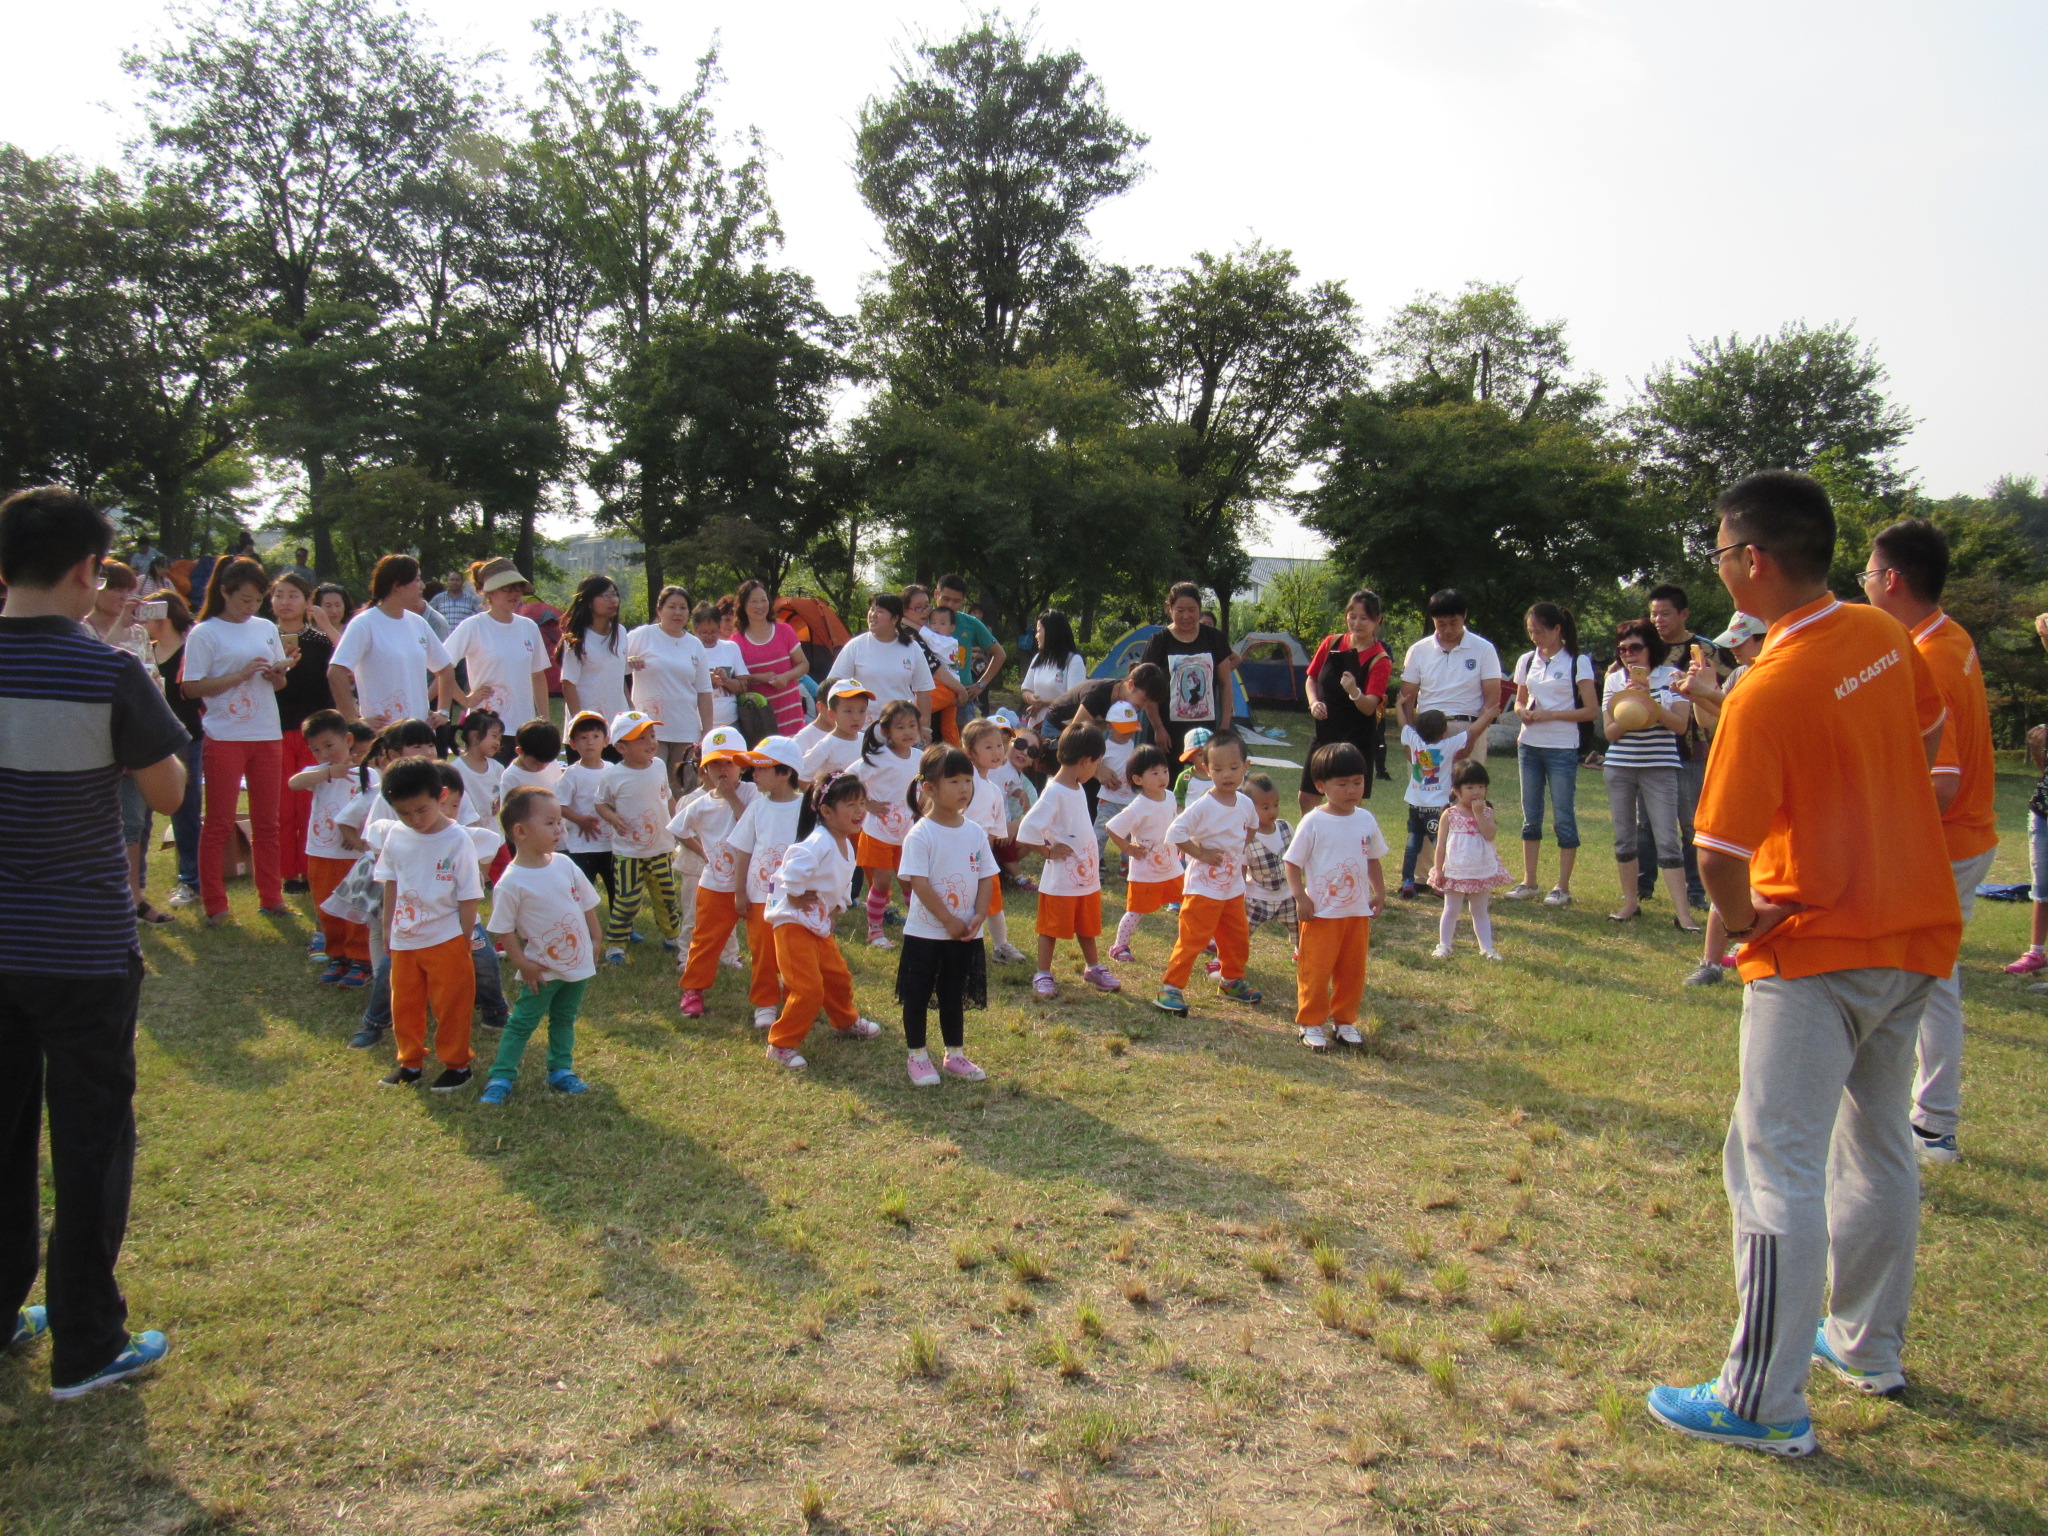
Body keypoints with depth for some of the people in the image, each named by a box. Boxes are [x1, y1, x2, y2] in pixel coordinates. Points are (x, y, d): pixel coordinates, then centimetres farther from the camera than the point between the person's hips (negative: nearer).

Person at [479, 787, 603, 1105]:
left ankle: (561, 1070, 31)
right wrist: (522, 964, -14)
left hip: (579, 964, 5)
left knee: (564, 1020, 18)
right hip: (542, 970, -5)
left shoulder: (565, 864, -3)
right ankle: (501, 1077, 13)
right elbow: (504, 930, -13)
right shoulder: (510, 883, -19)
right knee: (521, 1023, 4)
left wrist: (595, 942, 8)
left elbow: (587, 905, 8)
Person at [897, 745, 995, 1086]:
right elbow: (919, 883, -18)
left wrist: (979, 916, -10)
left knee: (954, 996, 16)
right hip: (925, 932, -5)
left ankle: (955, 1055, 28)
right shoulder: (921, 834, -14)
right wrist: (949, 921, -18)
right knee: (917, 996, 6)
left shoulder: (975, 833, 2)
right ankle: (917, 1056, 20)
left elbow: (986, 877, 4)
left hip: (965, 933, 5)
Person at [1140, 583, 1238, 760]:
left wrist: (1225, 726, 5)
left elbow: (1225, 684, 11)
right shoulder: (1159, 642, -1)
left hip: (1207, 727, 2)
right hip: (1171, 730, -2)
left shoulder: (1213, 638, 7)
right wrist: (1158, 729, -6)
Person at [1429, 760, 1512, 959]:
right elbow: (1441, 845, -4)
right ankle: (1444, 945, 20)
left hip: (1482, 872, 1)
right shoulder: (1450, 814, -7)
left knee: (1481, 912, 13)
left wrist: (1478, 813, -22)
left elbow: (1489, 835, -20)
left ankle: (1487, 947, 20)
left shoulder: (1486, 812, -2)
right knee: (1451, 911, 9)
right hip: (1455, 872, -1)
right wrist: (1438, 870, -8)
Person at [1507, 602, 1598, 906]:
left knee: (1563, 818, -1)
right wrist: (1522, 712, -4)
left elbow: (1591, 710, -9)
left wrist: (1551, 715, -17)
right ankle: (1529, 882, 16)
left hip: (1562, 748, -5)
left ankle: (1563, 887, 5)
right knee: (1530, 816, 9)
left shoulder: (1578, 662, -6)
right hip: (1529, 745, 5)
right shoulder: (1527, 661, 9)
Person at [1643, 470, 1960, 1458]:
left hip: (1817, 951, -9)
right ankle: (1868, 1345, 37)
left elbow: (1719, 854, -24)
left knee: (1775, 1167, -2)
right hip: (1918, 931, 9)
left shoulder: (1768, 693, -23)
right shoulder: (1886, 638, 2)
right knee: (1879, 1146, 20)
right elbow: (1926, 740, 19)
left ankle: (1767, 1404, 5)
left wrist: (1741, 918, -4)